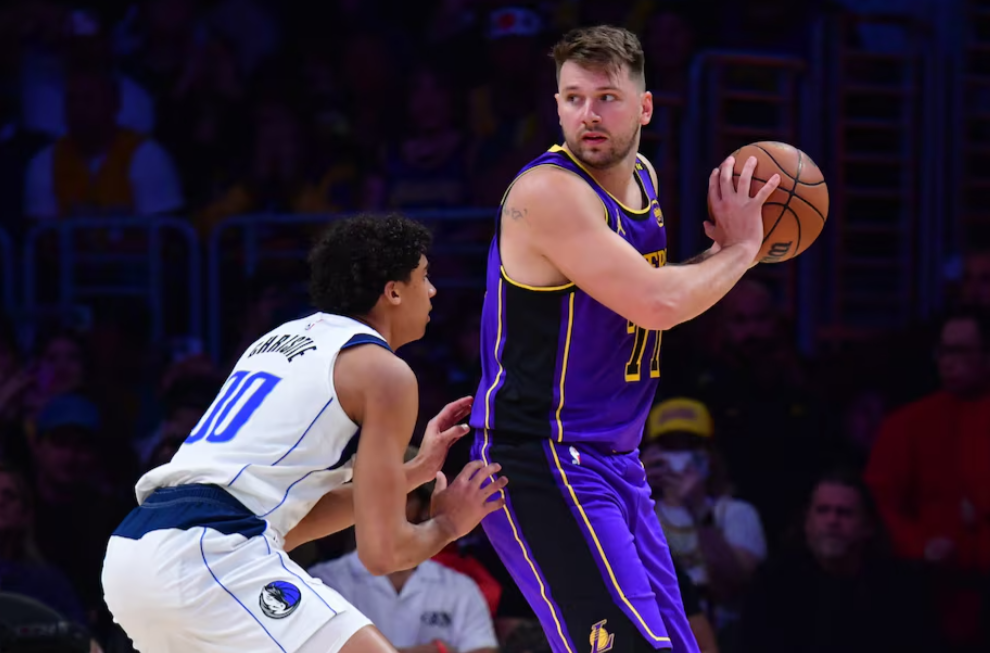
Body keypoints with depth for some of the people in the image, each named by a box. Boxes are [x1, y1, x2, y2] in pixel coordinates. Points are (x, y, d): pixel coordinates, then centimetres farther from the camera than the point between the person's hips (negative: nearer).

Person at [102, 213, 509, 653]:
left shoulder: (282, 340, 28)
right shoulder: (384, 371, 3)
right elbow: (381, 551, -1)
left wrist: (414, 473, 33)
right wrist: (447, 525, 19)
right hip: (206, 554, -9)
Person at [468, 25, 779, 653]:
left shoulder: (643, 178, 10)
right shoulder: (547, 192, -18)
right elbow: (655, 303, -25)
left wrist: (722, 248, 7)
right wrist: (740, 248, -9)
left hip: (616, 461, 9)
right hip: (542, 461, -9)